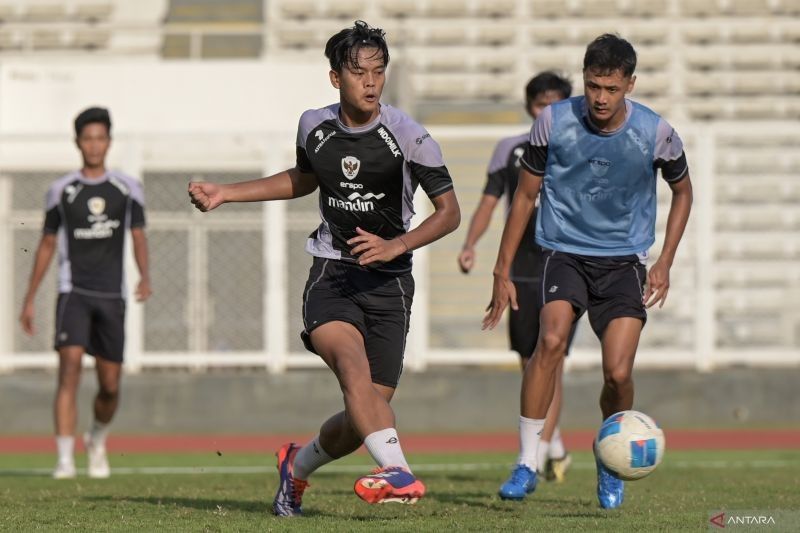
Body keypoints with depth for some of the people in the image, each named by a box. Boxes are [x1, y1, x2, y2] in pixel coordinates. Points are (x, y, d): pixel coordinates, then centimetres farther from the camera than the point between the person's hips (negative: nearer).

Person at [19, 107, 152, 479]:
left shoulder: (127, 189, 7)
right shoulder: (62, 191, 6)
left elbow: (138, 237, 3)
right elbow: (47, 244, 13)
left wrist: (144, 275, -18)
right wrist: (29, 300, 12)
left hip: (112, 296, 1)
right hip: (74, 292, -1)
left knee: (110, 386, 5)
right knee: (69, 368, -20)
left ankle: (97, 440, 37)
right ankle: (65, 458, -23)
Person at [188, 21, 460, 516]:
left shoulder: (407, 135, -7)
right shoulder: (315, 126, 3)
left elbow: (449, 211, -4)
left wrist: (396, 245, -19)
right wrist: (225, 193, 24)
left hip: (389, 280, -1)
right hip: (331, 274, 1)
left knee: (372, 406, -1)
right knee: (353, 365, -30)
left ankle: (299, 465, 29)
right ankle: (398, 472, -46)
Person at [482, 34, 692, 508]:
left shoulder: (655, 133, -9)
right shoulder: (554, 122, -9)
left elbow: (683, 192, 10)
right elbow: (526, 196, 3)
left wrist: (664, 264, 2)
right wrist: (503, 273, 3)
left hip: (624, 260, 0)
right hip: (565, 252, 0)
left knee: (619, 373, -13)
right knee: (551, 339, -28)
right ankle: (527, 464, -19)